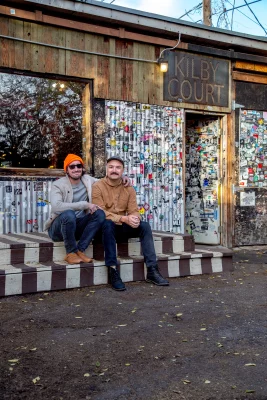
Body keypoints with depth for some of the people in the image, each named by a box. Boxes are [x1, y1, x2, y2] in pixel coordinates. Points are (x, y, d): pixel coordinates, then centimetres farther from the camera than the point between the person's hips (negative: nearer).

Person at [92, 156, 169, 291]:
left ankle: (152, 270, -18)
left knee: (145, 226, -18)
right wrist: (124, 219, -31)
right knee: (107, 223, -37)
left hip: (122, 227, 5)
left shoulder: (129, 188, 7)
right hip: (105, 227, -4)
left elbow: (134, 211, 1)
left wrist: (135, 218, -26)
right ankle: (112, 270, -35)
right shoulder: (98, 186, -8)